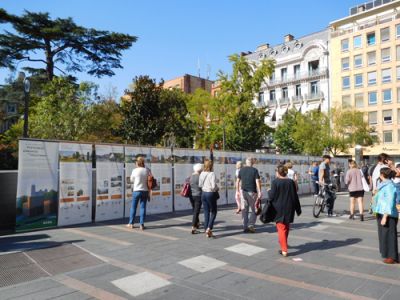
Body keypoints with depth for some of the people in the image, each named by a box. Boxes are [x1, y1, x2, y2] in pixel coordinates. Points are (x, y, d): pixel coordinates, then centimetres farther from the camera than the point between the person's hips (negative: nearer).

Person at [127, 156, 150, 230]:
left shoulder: (135, 170, -8)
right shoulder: (147, 170, -1)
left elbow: (131, 180, 3)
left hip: (137, 190, -2)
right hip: (145, 191, 2)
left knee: (133, 207, 11)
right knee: (143, 207, 6)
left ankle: (131, 223, 21)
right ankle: (142, 224, 5)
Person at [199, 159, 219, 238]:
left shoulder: (202, 174, 1)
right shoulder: (212, 174, -17)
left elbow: (200, 185, 9)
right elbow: (213, 186, -20)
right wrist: (217, 188, -1)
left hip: (203, 193, 6)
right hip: (211, 194, -6)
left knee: (206, 212, 12)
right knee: (213, 212, 11)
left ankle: (207, 231, 17)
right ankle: (209, 228, -2)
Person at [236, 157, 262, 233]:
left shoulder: (241, 170, 4)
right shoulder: (254, 170, -6)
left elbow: (238, 181, 7)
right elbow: (257, 182, -13)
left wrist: (237, 190, 17)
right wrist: (259, 192, -11)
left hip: (243, 191, 4)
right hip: (252, 192, -3)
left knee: (244, 210, 9)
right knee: (254, 210, 8)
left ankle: (245, 227, 11)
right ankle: (251, 225, -1)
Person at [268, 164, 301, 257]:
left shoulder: (275, 182, -13)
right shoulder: (291, 182, 1)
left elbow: (272, 196, -13)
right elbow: (295, 197, 5)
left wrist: (269, 191, 8)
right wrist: (298, 209, 12)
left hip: (279, 208, -5)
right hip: (289, 208, 5)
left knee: (281, 228, 0)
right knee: (287, 226, 22)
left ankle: (284, 250, -5)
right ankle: (283, 243, 42)